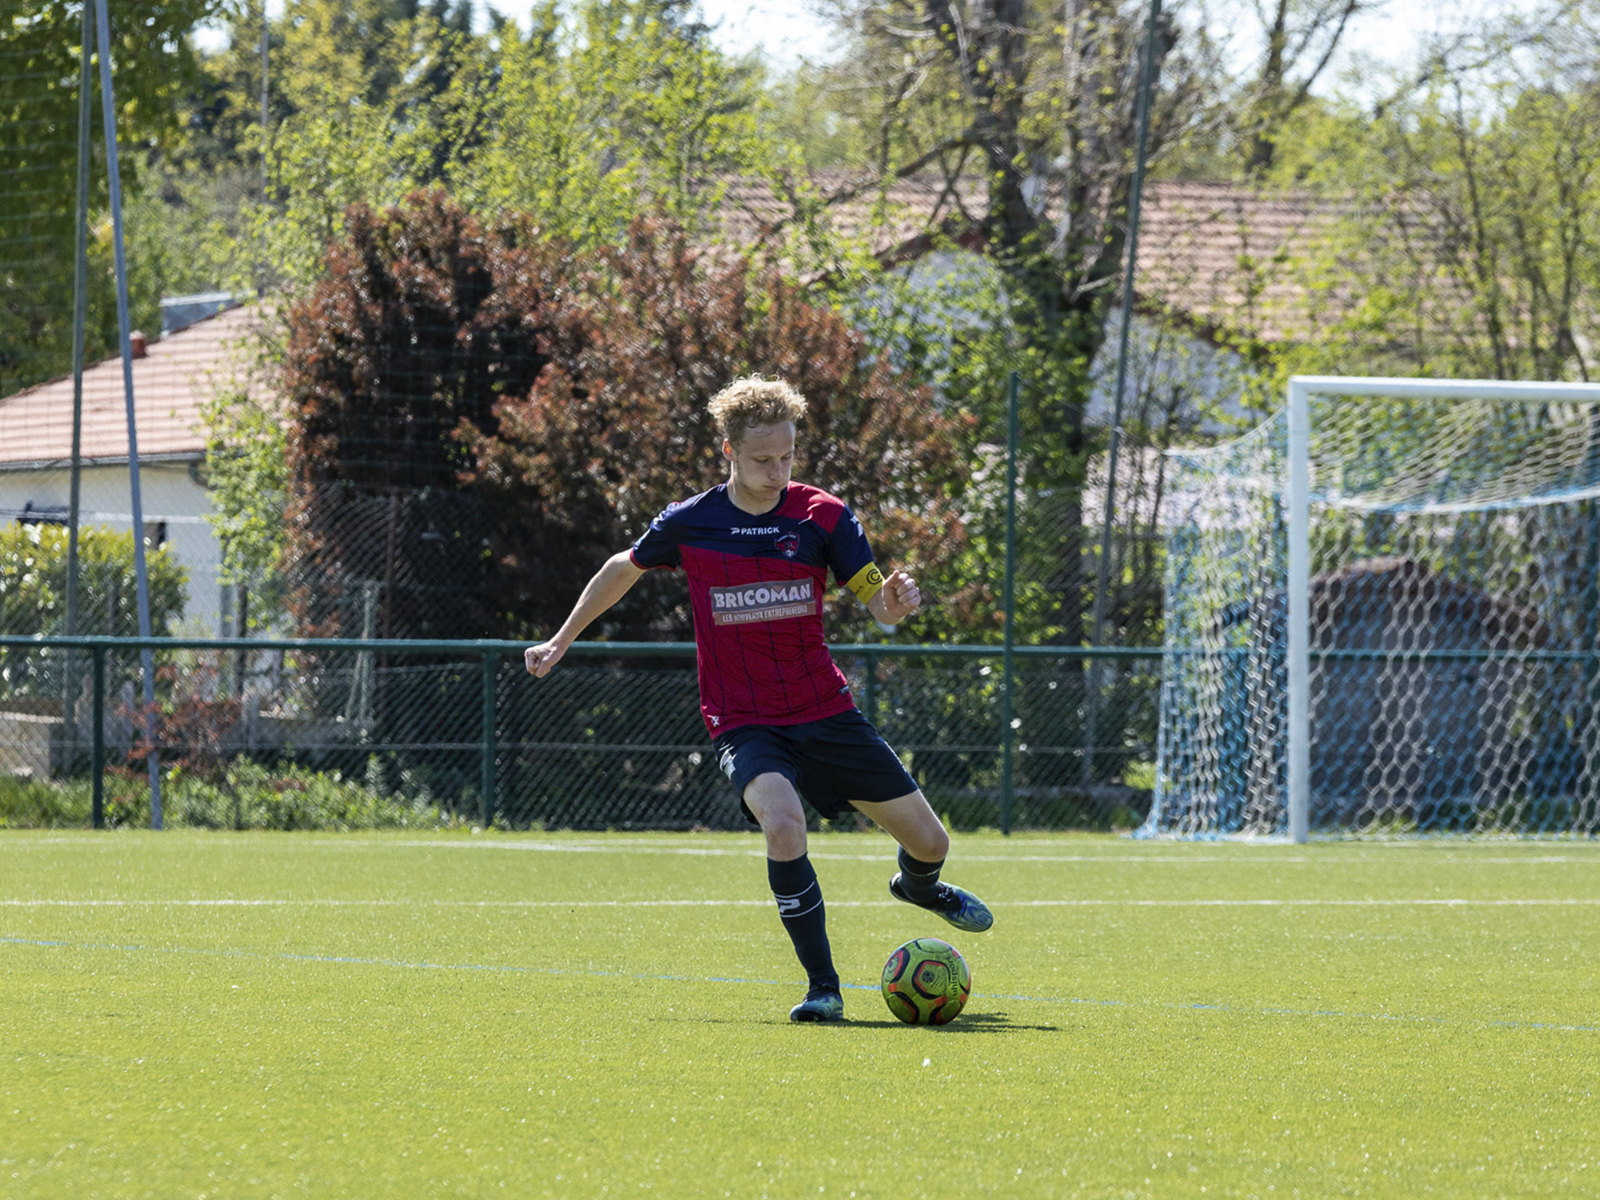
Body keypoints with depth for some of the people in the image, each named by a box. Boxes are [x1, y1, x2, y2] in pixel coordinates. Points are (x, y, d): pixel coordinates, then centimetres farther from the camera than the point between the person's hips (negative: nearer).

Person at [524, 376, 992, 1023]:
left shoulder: (823, 516, -5)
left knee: (928, 841, 7)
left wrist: (895, 601, -30)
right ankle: (823, 988, -21)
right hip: (742, 721, -2)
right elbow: (623, 569, 14)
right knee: (782, 824, -33)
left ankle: (918, 886, 48)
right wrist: (561, 641, 21)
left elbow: (878, 603, -5)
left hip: (825, 710, 2)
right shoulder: (688, 524, -5)